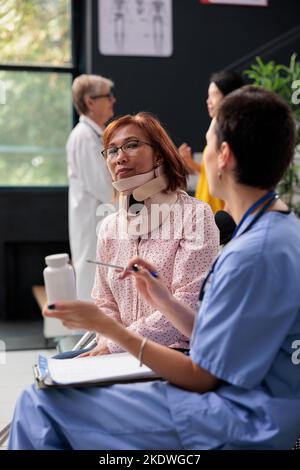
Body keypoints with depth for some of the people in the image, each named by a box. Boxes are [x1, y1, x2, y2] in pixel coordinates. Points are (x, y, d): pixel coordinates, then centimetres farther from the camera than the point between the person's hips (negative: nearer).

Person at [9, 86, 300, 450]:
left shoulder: (254, 254, -23)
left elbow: (201, 377, -15)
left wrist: (108, 327, -9)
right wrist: (164, 301, 9)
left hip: (238, 426, -10)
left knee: (39, 404, -7)